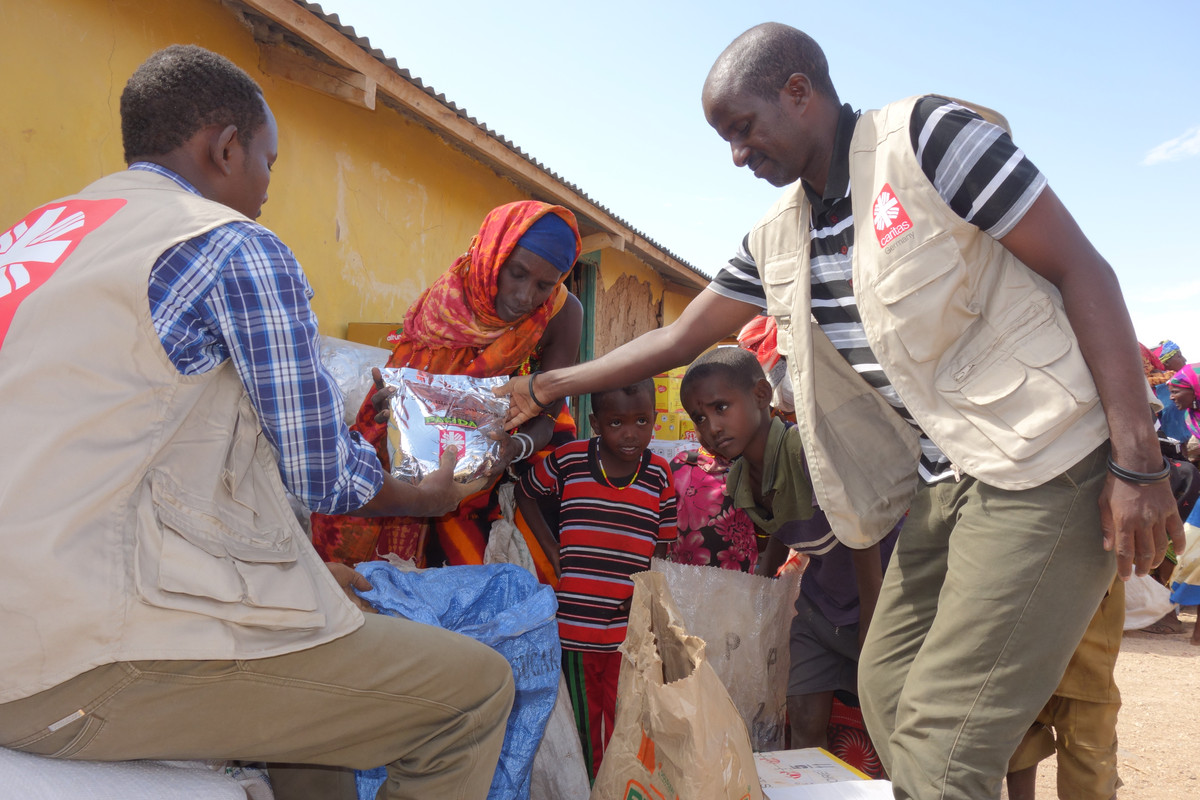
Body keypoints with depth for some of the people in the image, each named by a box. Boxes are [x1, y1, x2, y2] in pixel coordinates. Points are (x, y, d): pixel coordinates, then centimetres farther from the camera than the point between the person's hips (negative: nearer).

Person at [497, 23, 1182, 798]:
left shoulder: (927, 135, -11)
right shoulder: (777, 241, 10)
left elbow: (1083, 269, -12)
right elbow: (680, 337, 19)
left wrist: (1137, 462, -17)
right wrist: (546, 387, 20)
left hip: (1043, 468, -7)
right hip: (945, 483, 8)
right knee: (887, 690, 10)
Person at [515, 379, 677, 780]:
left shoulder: (660, 475, -1)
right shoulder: (567, 461, -6)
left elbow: (663, 544, 6)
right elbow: (525, 492, 12)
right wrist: (552, 551, 6)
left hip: (630, 625, 1)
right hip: (575, 623, 0)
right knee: (583, 721, 14)